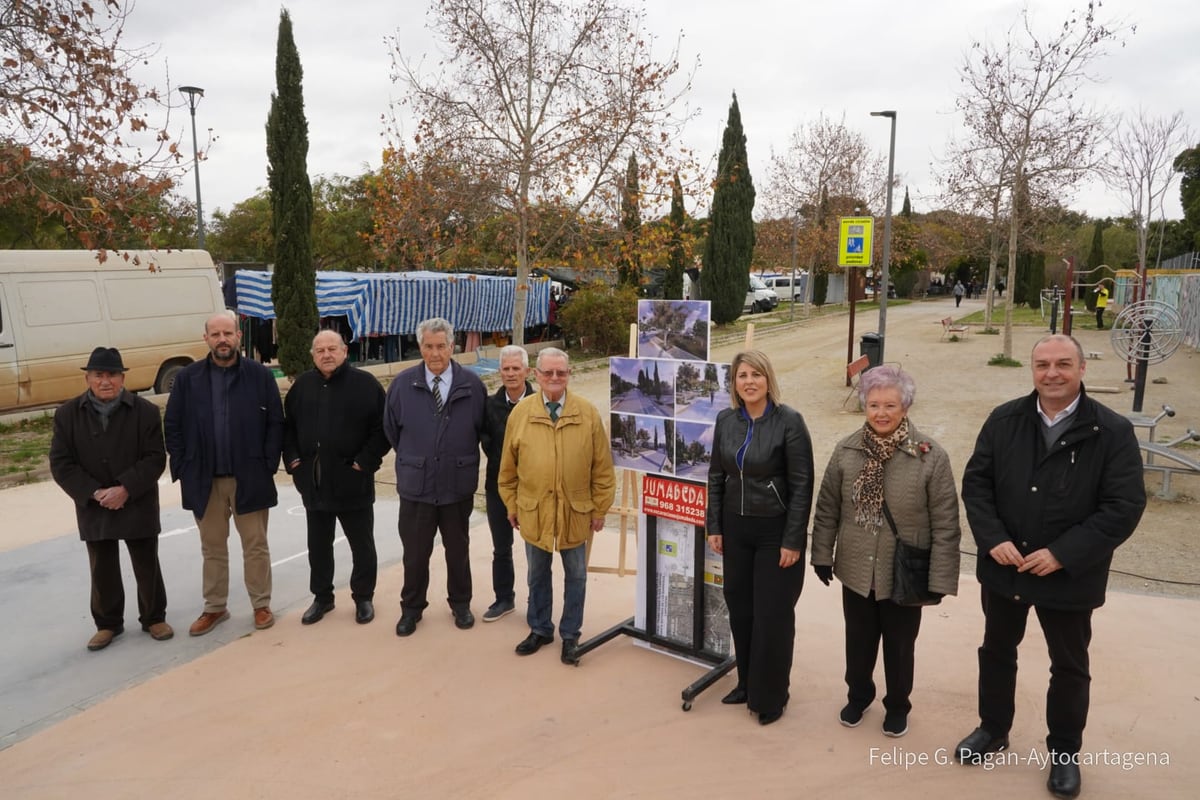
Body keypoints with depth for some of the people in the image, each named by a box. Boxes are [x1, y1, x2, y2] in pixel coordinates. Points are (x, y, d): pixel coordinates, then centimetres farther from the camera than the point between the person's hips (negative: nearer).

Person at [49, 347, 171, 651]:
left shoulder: (145, 411, -5)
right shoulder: (67, 414, -1)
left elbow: (155, 458, -8)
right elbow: (60, 463, -3)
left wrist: (126, 489, -20)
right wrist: (94, 493, -15)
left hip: (138, 506, -1)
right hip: (94, 508, 2)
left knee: (147, 566, 9)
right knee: (102, 571, 12)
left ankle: (154, 618, 27)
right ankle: (108, 624, 29)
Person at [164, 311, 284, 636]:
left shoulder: (260, 375, -3)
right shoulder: (187, 377, 1)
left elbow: (275, 423, -1)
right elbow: (172, 426, 5)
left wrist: (268, 465, -7)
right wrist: (182, 469, -1)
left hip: (249, 478, -2)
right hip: (204, 479, 2)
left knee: (255, 546, 9)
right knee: (212, 548, 14)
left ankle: (261, 605, 22)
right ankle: (215, 607, 28)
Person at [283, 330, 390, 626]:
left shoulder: (365, 383, -7)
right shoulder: (302, 385, 8)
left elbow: (382, 427, -9)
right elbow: (288, 425, 17)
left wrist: (366, 461, -14)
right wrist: (292, 458, 5)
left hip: (352, 481, -4)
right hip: (313, 482, 4)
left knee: (361, 544, 8)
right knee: (318, 545, 15)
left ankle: (363, 597, 23)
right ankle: (322, 597, 30)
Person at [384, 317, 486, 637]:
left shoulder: (472, 385, -6)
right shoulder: (403, 384, -5)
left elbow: (482, 430, 5)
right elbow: (391, 430, 7)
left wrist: (463, 461, 9)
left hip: (458, 487, 0)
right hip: (415, 486, 0)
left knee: (458, 550, 17)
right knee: (415, 553, 10)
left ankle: (460, 604, 35)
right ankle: (411, 608, 29)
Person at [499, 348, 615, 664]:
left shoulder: (588, 413, -6)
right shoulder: (520, 412, -3)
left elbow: (602, 467, -2)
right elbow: (508, 466, 4)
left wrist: (600, 508, -2)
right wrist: (511, 504, 5)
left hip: (576, 511, -1)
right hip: (533, 510, 1)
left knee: (575, 576, 12)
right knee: (538, 575, 17)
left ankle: (570, 634, 29)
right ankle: (540, 629, 35)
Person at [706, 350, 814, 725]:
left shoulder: (789, 421, -13)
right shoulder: (726, 420, 2)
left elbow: (802, 485, -12)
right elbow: (716, 477, 9)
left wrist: (793, 540, -14)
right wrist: (714, 527, 6)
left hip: (775, 531, -5)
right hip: (736, 529, 5)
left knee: (772, 615, 4)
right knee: (740, 609, 13)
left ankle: (771, 696, 22)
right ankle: (747, 683, 32)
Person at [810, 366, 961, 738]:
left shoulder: (931, 456, -15)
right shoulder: (847, 450, -6)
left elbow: (945, 524, -12)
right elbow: (827, 509, 2)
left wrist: (939, 578, -12)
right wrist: (822, 555, 3)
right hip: (856, 570, 2)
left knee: (899, 647, 18)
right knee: (858, 642, 20)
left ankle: (897, 706, 41)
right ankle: (858, 696, 44)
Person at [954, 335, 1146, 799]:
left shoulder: (1112, 431, -12)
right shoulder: (1004, 420, -4)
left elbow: (1125, 506, -16)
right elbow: (976, 481, -2)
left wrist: (1063, 555, -21)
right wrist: (993, 539, -15)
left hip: (1069, 577, -2)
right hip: (1002, 567, 3)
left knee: (1070, 668, 16)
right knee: (997, 651, 20)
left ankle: (1065, 752, 39)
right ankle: (993, 729, 42)